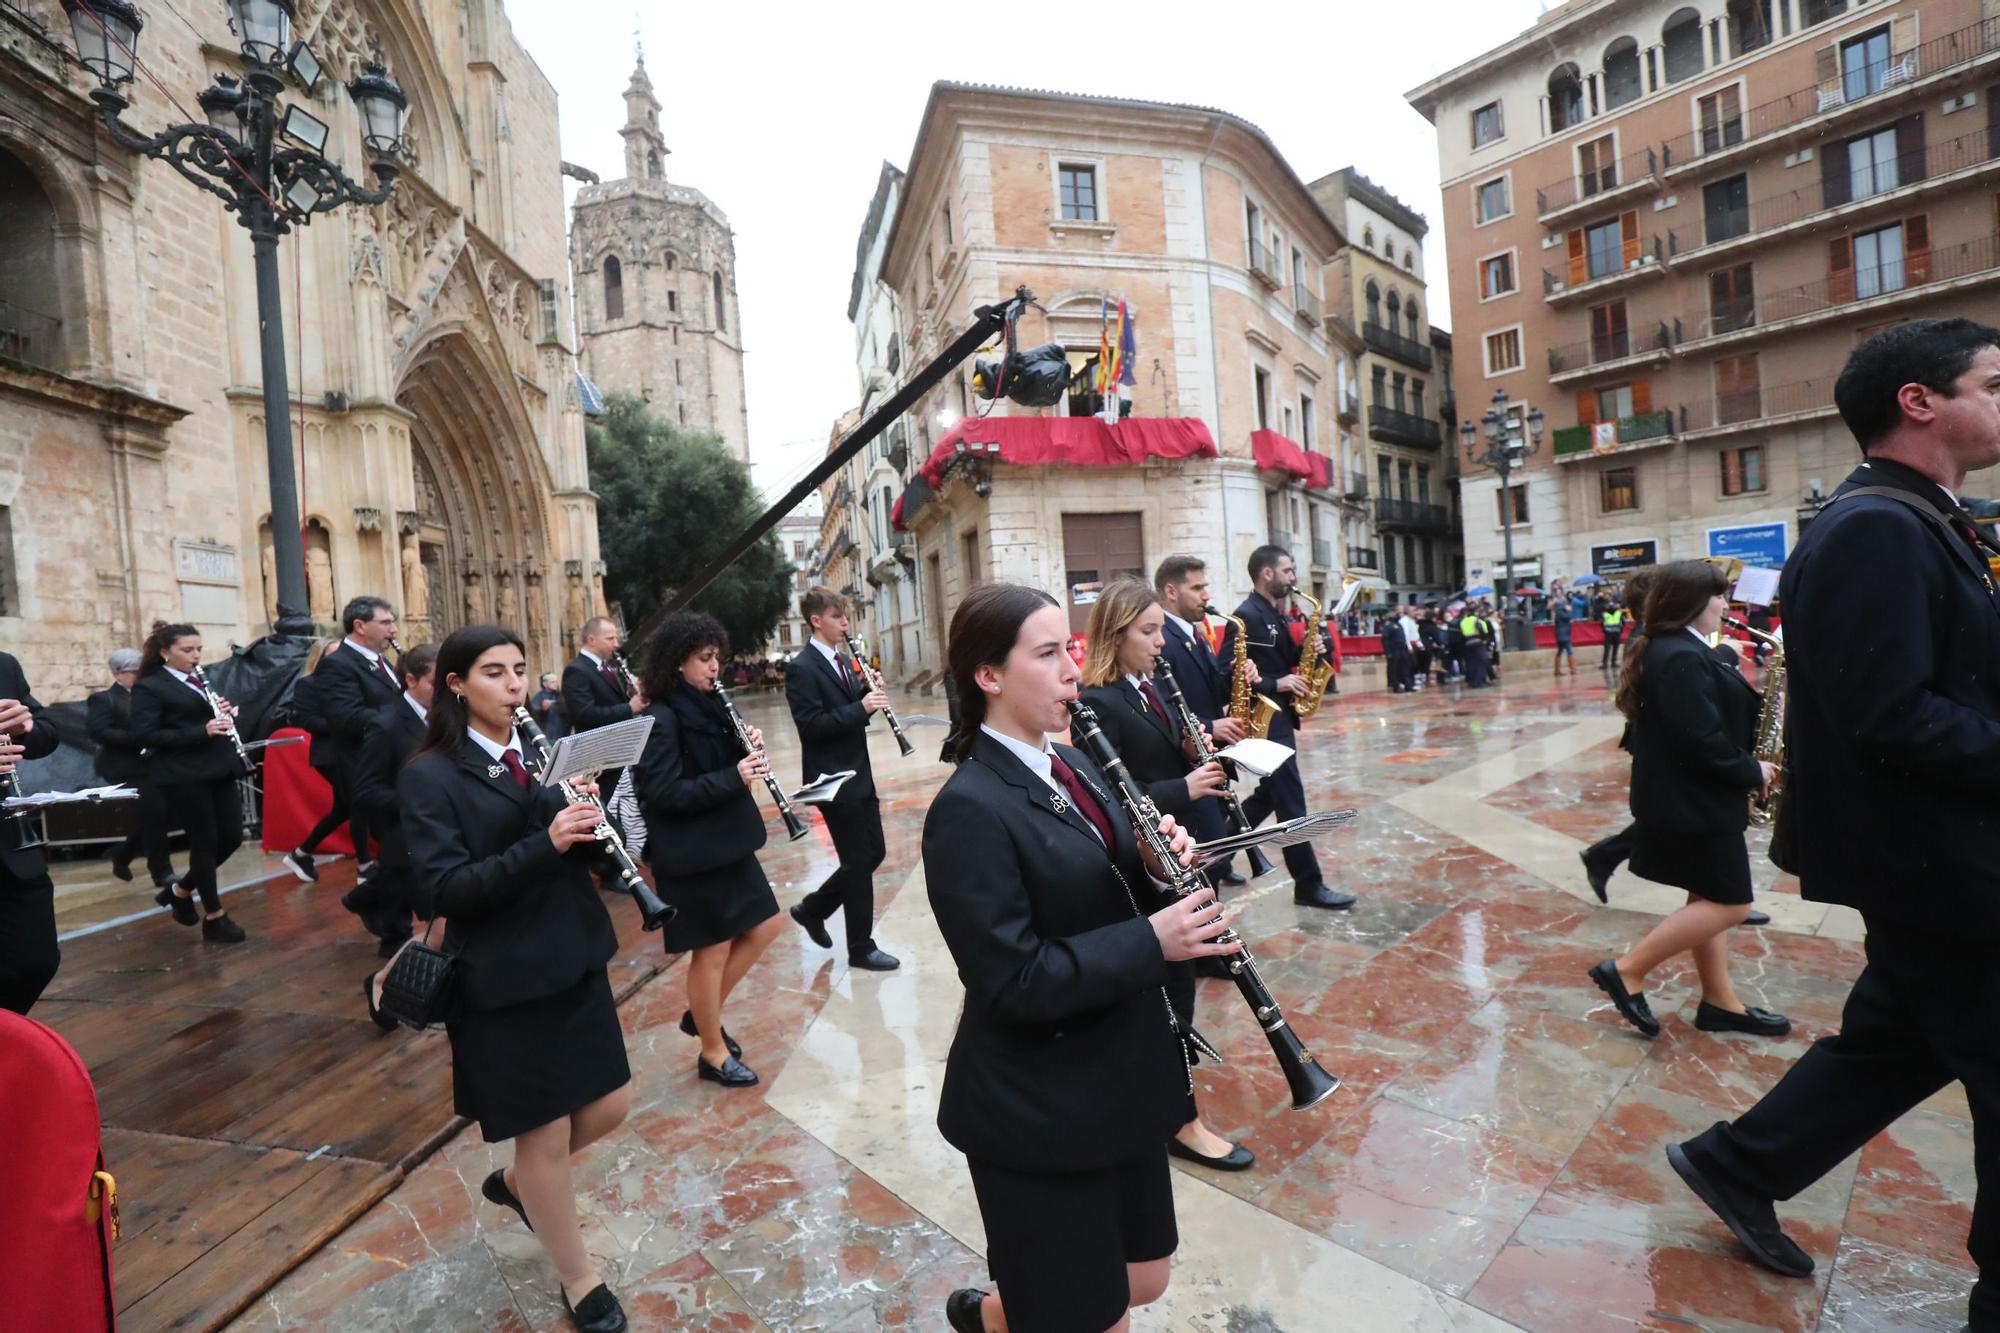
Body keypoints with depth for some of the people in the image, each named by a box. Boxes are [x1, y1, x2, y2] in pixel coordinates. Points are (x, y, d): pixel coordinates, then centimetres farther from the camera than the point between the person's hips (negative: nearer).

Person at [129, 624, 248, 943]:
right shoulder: (148, 687, -6)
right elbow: (146, 735, -14)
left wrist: (227, 714, -2)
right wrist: (201, 731, -24)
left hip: (218, 769, 7)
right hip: (183, 776, -7)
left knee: (232, 837, 6)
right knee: (205, 843, 0)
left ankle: (182, 891, 29)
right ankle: (214, 918, 12)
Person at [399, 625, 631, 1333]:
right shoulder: (430, 777, -11)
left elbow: (586, 852, 7)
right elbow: (444, 890, -19)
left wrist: (588, 818, -15)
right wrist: (545, 843, -30)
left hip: (575, 958, 6)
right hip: (504, 978, -5)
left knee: (610, 1105, 14)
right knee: (545, 1136, 10)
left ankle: (515, 1182, 45)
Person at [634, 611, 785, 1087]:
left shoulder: (710, 706, 7)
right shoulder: (661, 719, -17)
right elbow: (662, 794, -23)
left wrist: (749, 753, -6)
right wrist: (734, 777, -27)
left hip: (727, 840, 8)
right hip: (690, 852, -8)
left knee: (764, 927, 13)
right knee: (712, 950, 5)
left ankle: (700, 1013, 31)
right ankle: (713, 1053, 25)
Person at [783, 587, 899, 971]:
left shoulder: (844, 660, 12)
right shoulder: (802, 668, -14)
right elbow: (811, 726, -21)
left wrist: (868, 692, -2)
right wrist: (861, 707, -24)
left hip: (858, 774, 9)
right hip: (833, 779, -9)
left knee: (872, 853, 13)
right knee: (859, 861, 0)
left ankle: (812, 908, 31)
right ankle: (861, 948, 16)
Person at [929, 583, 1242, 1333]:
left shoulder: (1069, 764, 3)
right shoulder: (970, 810, -24)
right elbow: (1013, 983, -24)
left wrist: (1155, 864, -9)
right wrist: (1153, 941, -25)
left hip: (1123, 1077, 8)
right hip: (1039, 1110, -8)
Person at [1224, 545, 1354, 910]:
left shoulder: (1275, 615, 13)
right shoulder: (1246, 616, -16)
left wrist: (1303, 652, 0)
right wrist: (1275, 685, -23)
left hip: (1279, 718, 10)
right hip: (1264, 721, -10)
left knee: (1268, 795, 18)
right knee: (1291, 802, -4)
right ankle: (1309, 886, 6)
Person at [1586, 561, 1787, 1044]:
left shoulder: (1672, 649, 10)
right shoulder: (1682, 658, -23)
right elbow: (1703, 740, -26)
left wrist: (1763, 701, 2)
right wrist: (1752, 772, -11)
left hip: (1689, 796, 10)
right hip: (1692, 801, -10)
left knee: (1709, 898, 16)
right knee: (1729, 904, -2)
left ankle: (1720, 1001, 26)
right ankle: (1626, 971, 2)